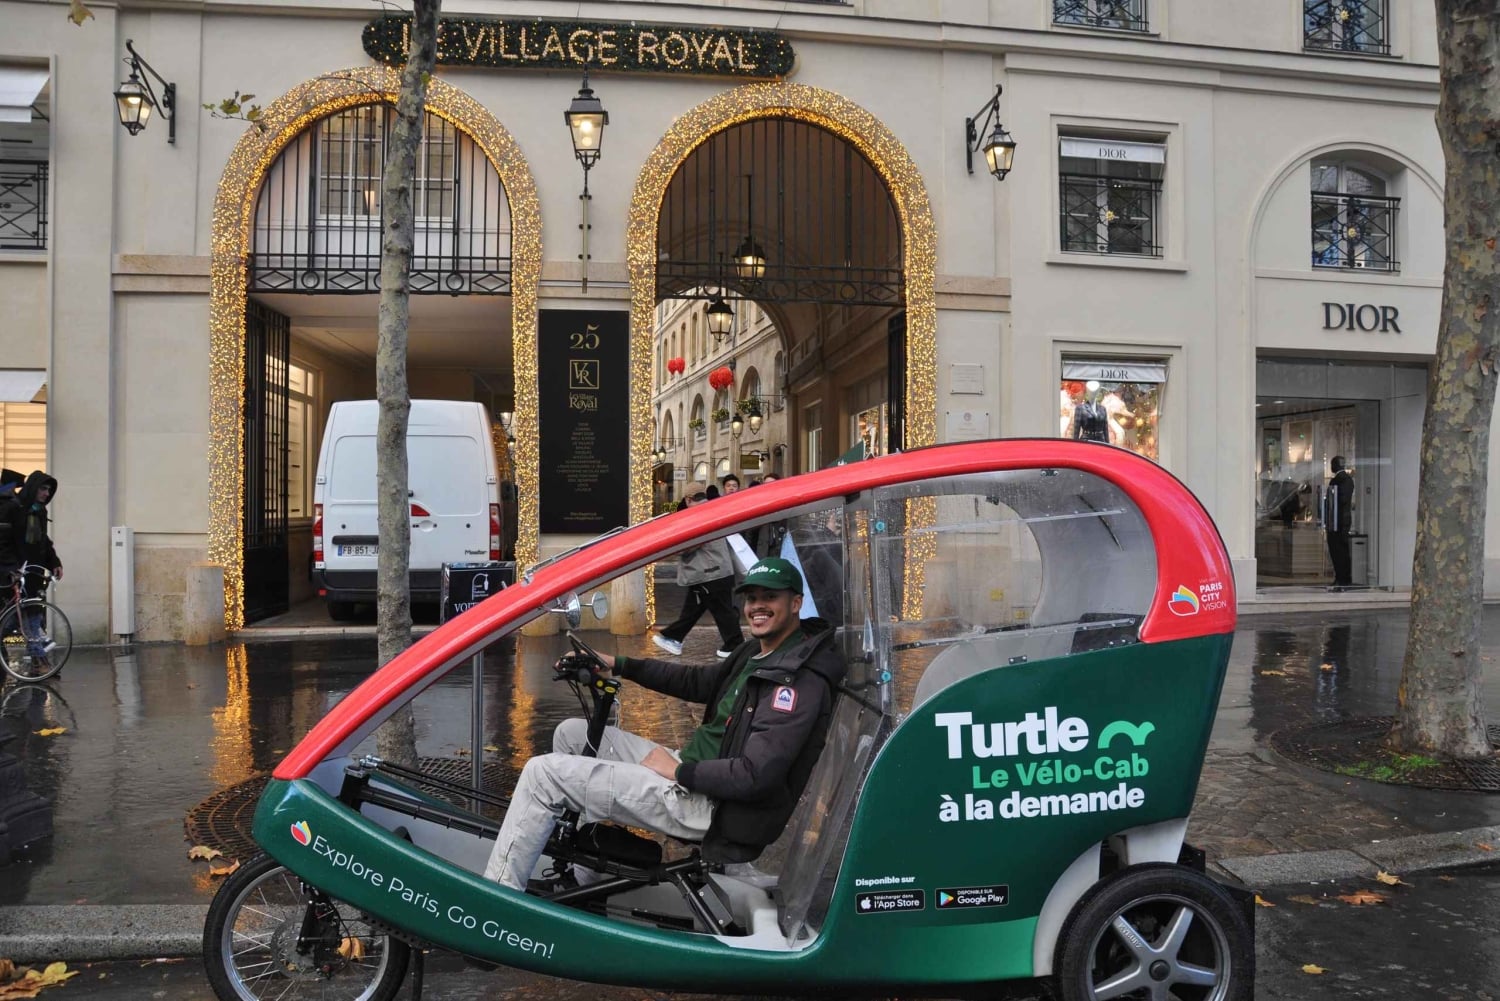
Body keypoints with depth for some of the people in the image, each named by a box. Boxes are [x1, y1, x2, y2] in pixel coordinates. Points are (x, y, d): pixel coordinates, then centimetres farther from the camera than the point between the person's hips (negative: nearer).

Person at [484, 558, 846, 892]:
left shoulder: (801, 680, -21)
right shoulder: (759, 651, 9)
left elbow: (756, 776, -27)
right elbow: (698, 682, 19)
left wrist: (677, 771, -16)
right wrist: (618, 665, 13)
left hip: (705, 806, -10)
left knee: (543, 773, -10)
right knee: (572, 733, 19)